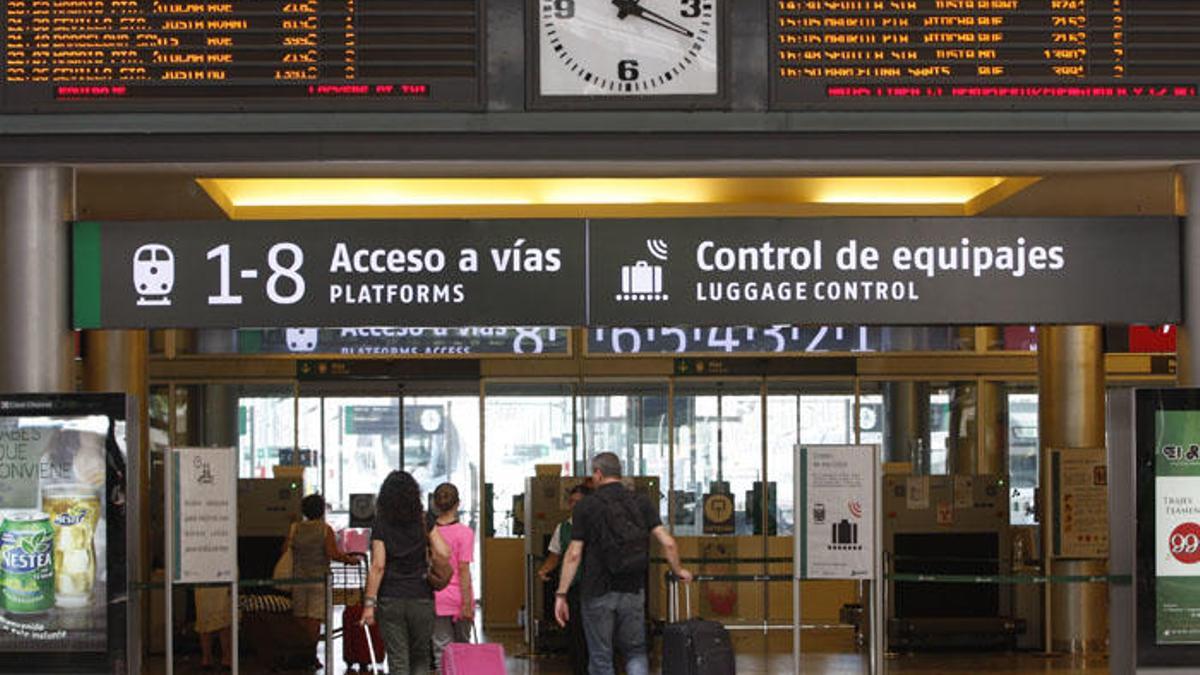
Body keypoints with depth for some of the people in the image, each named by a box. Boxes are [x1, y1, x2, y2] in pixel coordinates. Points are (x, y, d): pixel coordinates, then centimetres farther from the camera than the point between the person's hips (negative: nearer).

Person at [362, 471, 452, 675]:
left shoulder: (381, 526, -3)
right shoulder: (424, 523, 0)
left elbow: (378, 566, -9)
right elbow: (444, 554, -8)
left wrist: (369, 603, -7)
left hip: (390, 601, -1)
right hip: (421, 599, 1)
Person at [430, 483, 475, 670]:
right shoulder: (464, 533, -9)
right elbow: (463, 570, -12)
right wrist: (467, 603, -10)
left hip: (436, 599, 2)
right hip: (457, 598, -2)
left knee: (442, 651, 2)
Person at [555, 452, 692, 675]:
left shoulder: (586, 506, -4)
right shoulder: (641, 503, 3)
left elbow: (573, 555, -8)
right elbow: (667, 542, -4)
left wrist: (561, 595, -6)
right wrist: (678, 571, 13)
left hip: (597, 593, -2)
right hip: (633, 592, 2)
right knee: (635, 652, 15)